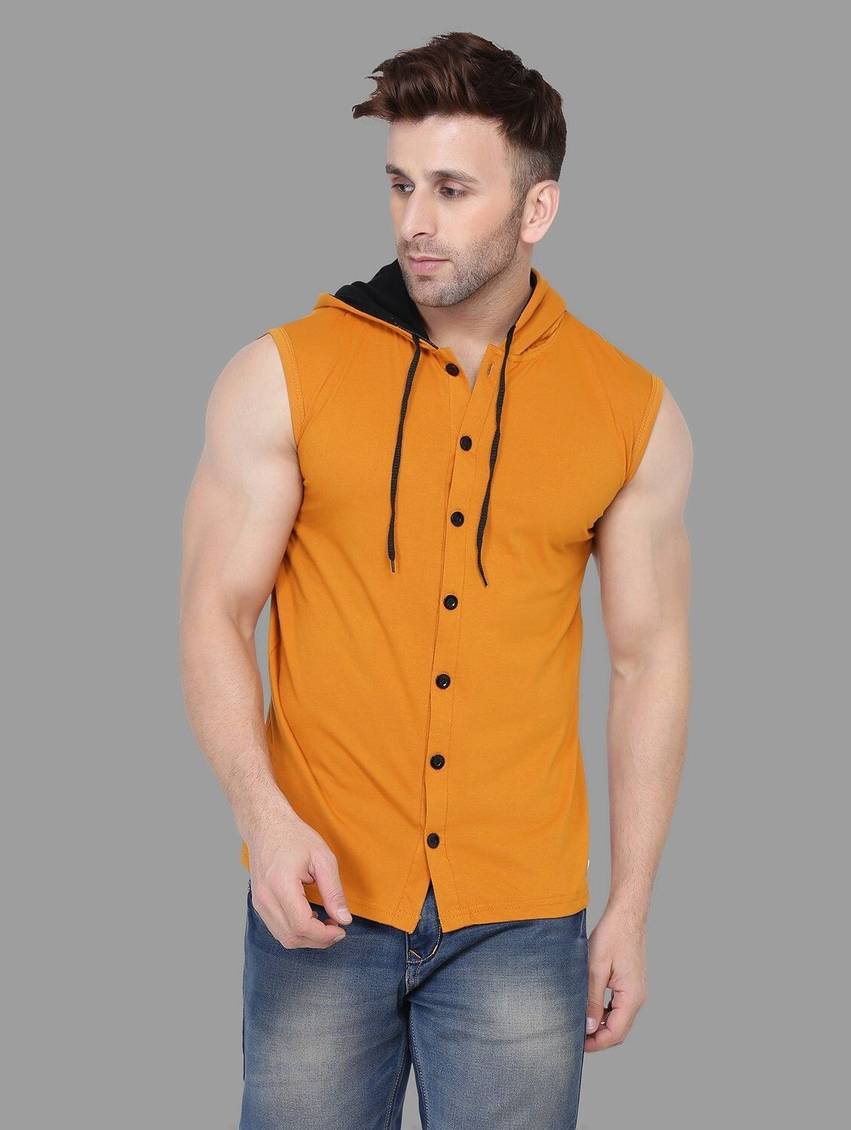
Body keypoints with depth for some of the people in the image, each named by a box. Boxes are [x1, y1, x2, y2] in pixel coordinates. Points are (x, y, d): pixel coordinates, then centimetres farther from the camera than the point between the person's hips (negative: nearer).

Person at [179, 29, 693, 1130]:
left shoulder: (635, 415, 1)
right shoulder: (283, 377, -2)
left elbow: (650, 658, 6)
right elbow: (214, 616, -1)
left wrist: (630, 910, 6)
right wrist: (265, 816, -16)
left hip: (521, 923, 1)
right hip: (319, 905, 0)